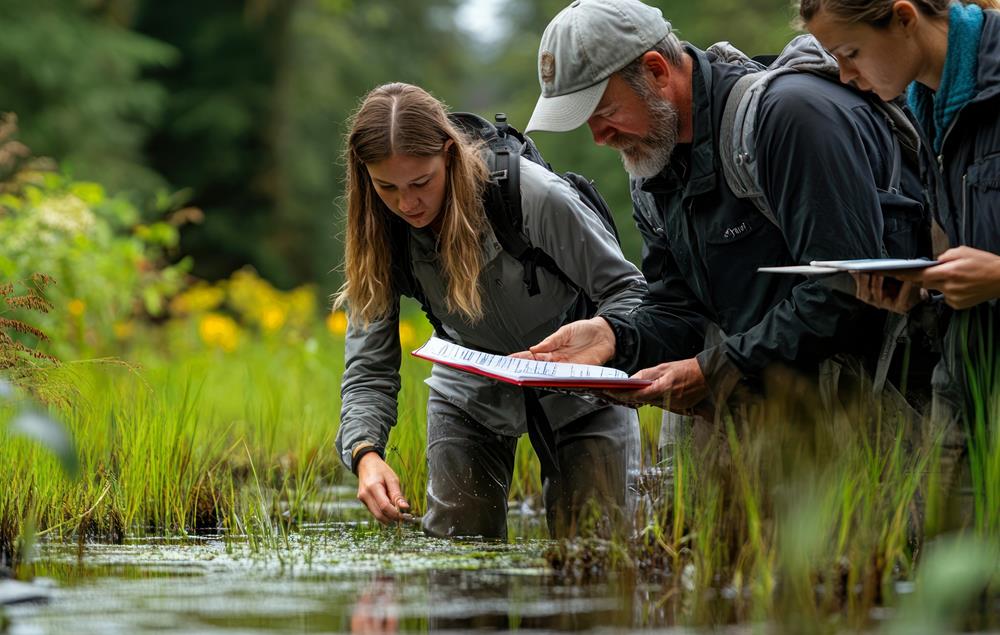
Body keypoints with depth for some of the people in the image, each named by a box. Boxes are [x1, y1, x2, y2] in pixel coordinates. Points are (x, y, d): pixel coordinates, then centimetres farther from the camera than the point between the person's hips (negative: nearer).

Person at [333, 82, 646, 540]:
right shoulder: (381, 235, -20)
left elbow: (626, 290, -21)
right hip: (471, 393, 3)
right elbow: (369, 369, -18)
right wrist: (365, 454, -37)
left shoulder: (537, 197, -33)